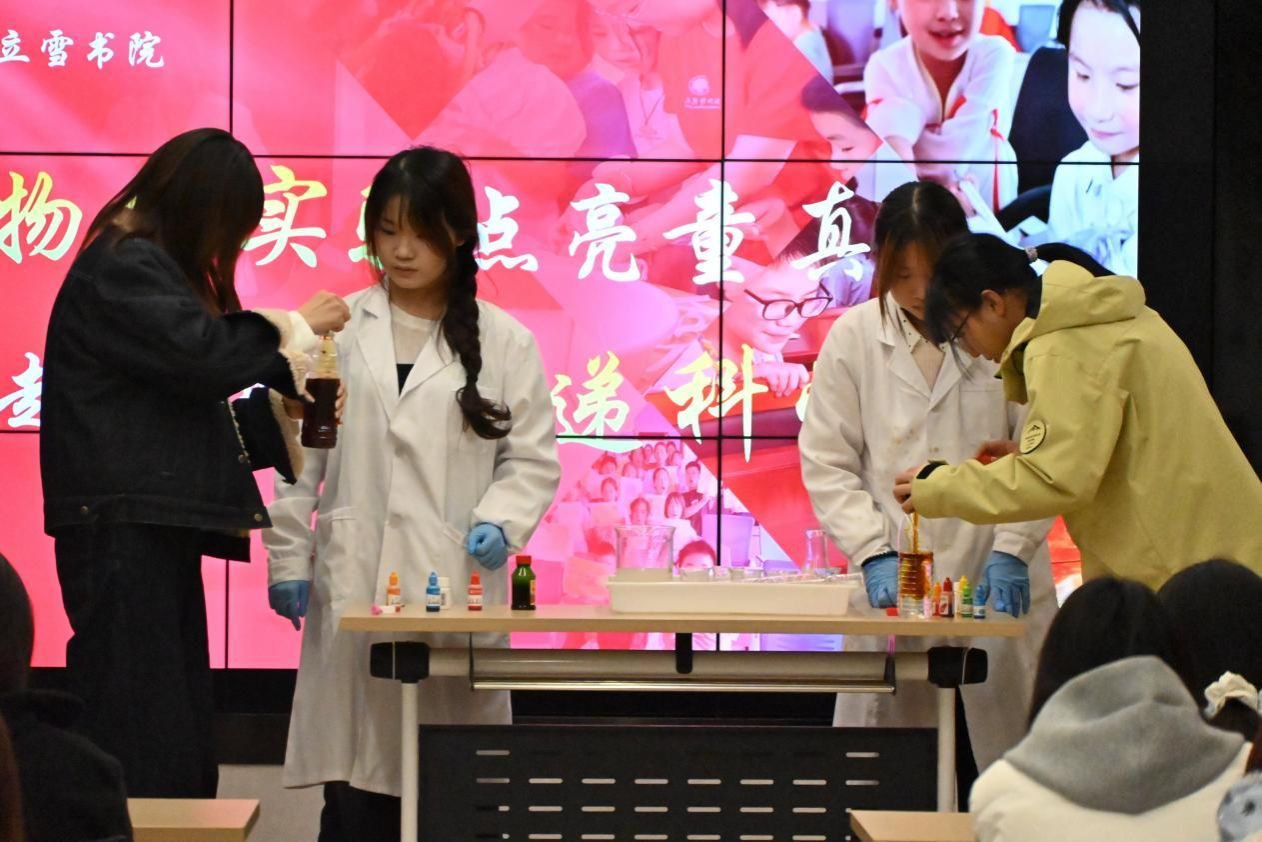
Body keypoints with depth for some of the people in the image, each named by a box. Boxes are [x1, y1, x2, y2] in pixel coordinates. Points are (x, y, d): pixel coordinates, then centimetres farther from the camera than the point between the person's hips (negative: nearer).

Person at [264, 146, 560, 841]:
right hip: (353, 585, 0)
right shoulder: (338, 329, 6)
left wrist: (502, 522, -13)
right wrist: (287, 556, 5)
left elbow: (532, 458, 5)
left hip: (455, 586, 0)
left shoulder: (502, 341, 5)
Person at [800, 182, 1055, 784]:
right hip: (896, 585, 1)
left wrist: (1012, 550, -12)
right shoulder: (854, 337, 4)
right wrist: (874, 553, -9)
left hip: (997, 583, -1)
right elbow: (826, 464, 4)